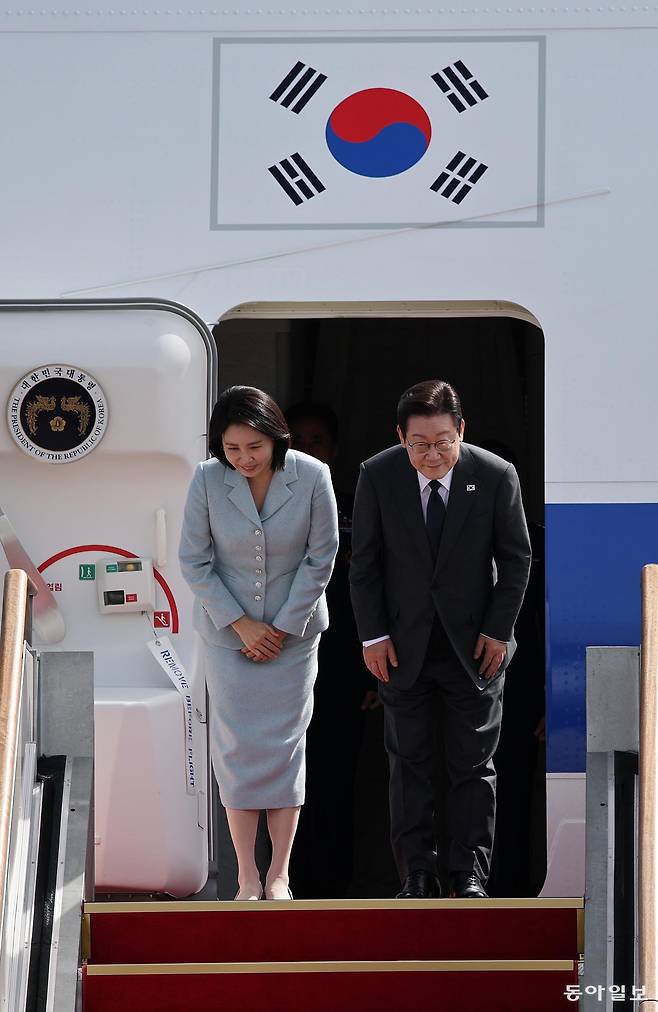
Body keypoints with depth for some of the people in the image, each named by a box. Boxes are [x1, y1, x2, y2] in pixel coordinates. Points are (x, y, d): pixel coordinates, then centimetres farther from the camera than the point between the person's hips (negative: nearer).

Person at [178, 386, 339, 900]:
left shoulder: (312, 477, -14)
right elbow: (195, 561, -6)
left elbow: (321, 558, -6)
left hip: (293, 630, 0)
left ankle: (279, 873, 10)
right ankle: (248, 877, 4)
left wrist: (284, 627, -8)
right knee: (237, 747, -1)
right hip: (228, 631, 0)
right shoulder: (208, 479, -13)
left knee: (285, 745, 2)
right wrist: (241, 623, -9)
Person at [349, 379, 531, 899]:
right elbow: (364, 563, -1)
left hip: (474, 642, -1)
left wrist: (498, 630, -5)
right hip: (403, 645, 1)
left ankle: (470, 876, 10)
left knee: (473, 763, 3)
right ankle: (417, 876, 10)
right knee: (409, 762, 3)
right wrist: (374, 635, -4)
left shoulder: (496, 476, -11)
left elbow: (516, 559, -1)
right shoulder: (377, 476, -9)